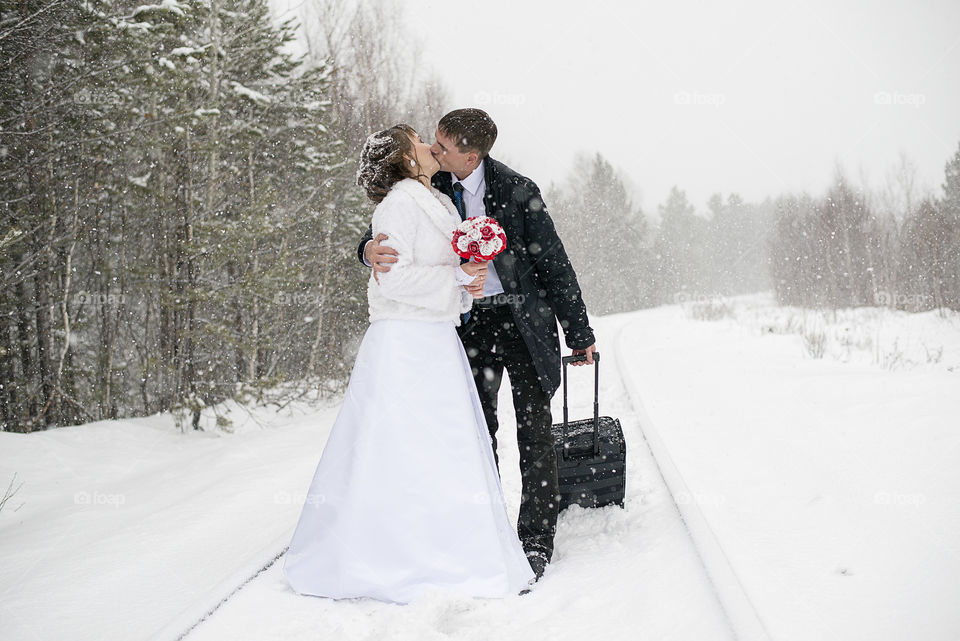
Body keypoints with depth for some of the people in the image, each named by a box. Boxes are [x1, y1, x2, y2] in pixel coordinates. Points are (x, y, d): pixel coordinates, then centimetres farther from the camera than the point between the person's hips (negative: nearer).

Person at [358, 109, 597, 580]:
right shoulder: (431, 188, -3)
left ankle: (536, 540, 11)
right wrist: (371, 248, -27)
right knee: (478, 431, 11)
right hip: (470, 323, 4)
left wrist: (579, 334, -5)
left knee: (533, 430, -1)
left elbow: (554, 263, -8)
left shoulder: (516, 191, -13)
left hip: (524, 319, -4)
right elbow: (389, 227, 0)